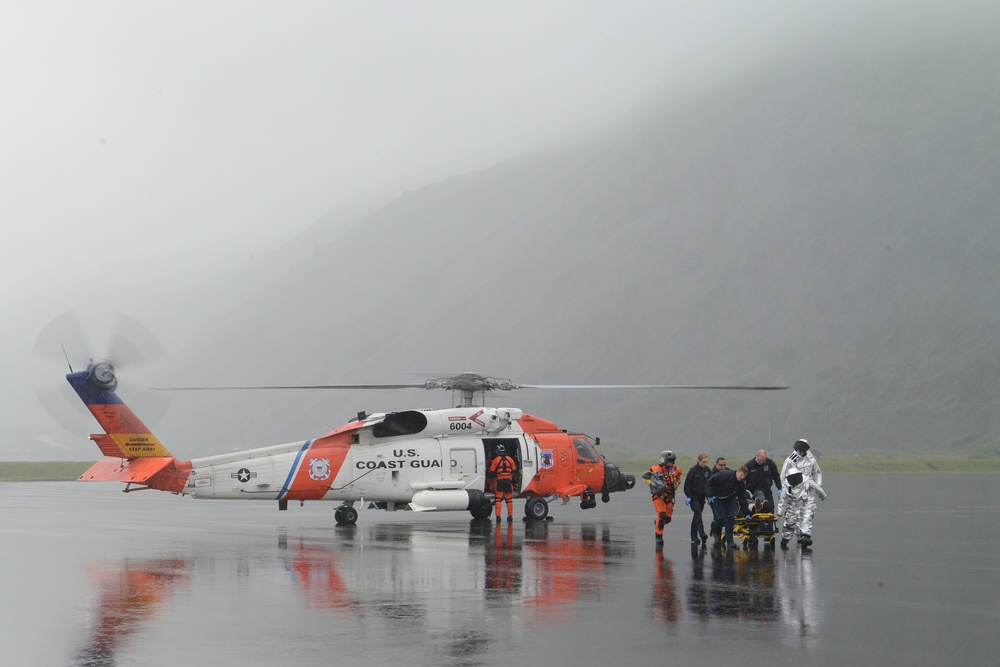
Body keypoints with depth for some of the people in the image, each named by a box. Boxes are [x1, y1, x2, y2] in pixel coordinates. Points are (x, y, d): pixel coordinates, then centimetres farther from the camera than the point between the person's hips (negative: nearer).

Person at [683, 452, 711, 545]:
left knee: (697, 516, 10)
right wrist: (688, 496, -13)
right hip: (694, 496, -5)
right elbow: (687, 484, -9)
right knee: (698, 513, -18)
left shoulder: (707, 470, 5)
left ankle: (694, 536, 14)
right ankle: (702, 534, -27)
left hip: (702, 496, 5)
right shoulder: (693, 470, -10)